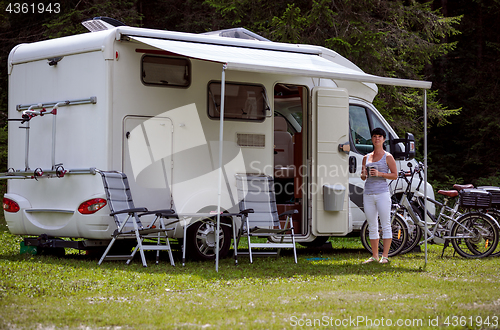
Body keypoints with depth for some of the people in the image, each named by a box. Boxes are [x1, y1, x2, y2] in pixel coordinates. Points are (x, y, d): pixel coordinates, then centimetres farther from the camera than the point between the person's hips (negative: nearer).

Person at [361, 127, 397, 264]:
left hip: (382, 193, -5)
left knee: (385, 225, -6)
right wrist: (364, 174, -2)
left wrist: (379, 174, -14)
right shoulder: (366, 157, 15)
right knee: (372, 226, 7)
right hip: (368, 194, 5)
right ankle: (374, 256, 12)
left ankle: (385, 256, -4)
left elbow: (395, 175, -2)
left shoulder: (388, 157, 2)